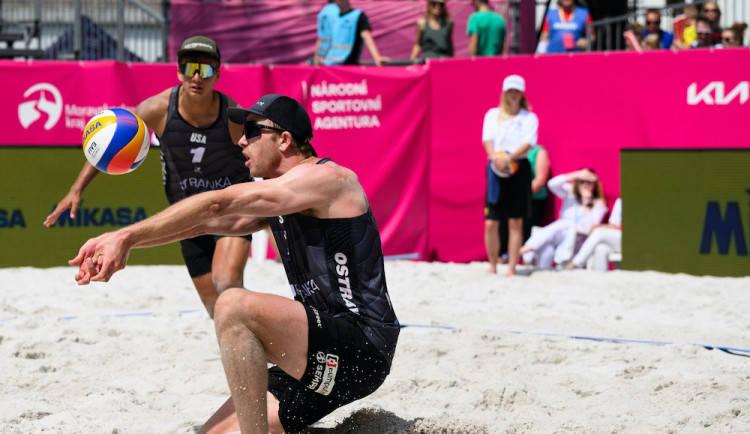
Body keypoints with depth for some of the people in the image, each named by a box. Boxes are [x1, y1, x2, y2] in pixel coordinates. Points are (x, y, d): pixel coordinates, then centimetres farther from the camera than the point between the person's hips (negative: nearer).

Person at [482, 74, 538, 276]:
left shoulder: (529, 118, 7)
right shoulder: (492, 115, 13)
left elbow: (528, 143, -7)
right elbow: (487, 139, 0)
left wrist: (509, 158, -23)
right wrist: (495, 157, -20)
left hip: (519, 168, -1)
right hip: (496, 169, 1)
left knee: (516, 222, -2)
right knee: (491, 223, -4)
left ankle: (511, 268, 1)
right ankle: (492, 266, 10)